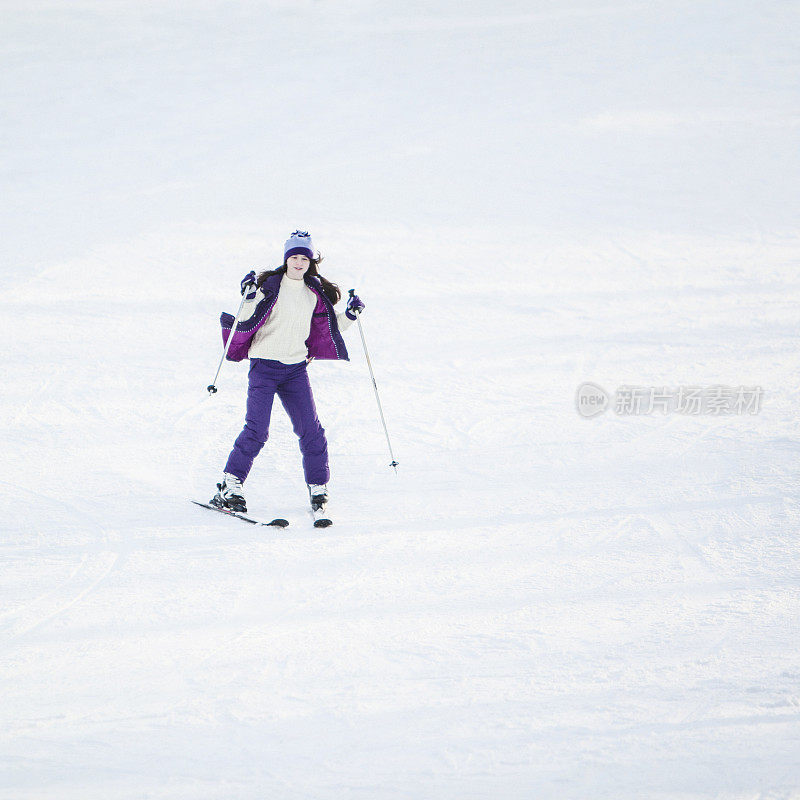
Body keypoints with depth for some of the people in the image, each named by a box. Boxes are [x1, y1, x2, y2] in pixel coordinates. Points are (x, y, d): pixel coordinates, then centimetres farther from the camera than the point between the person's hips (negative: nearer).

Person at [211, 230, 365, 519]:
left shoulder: (315, 294, 11)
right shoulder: (270, 286, -3)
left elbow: (327, 330, 20)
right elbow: (248, 322, -9)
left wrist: (350, 315, 8)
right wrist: (250, 297, -24)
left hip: (295, 368, 4)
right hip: (264, 365, -4)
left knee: (311, 430, -3)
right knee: (257, 429, -13)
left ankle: (318, 489, 9)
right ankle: (230, 486, -5)